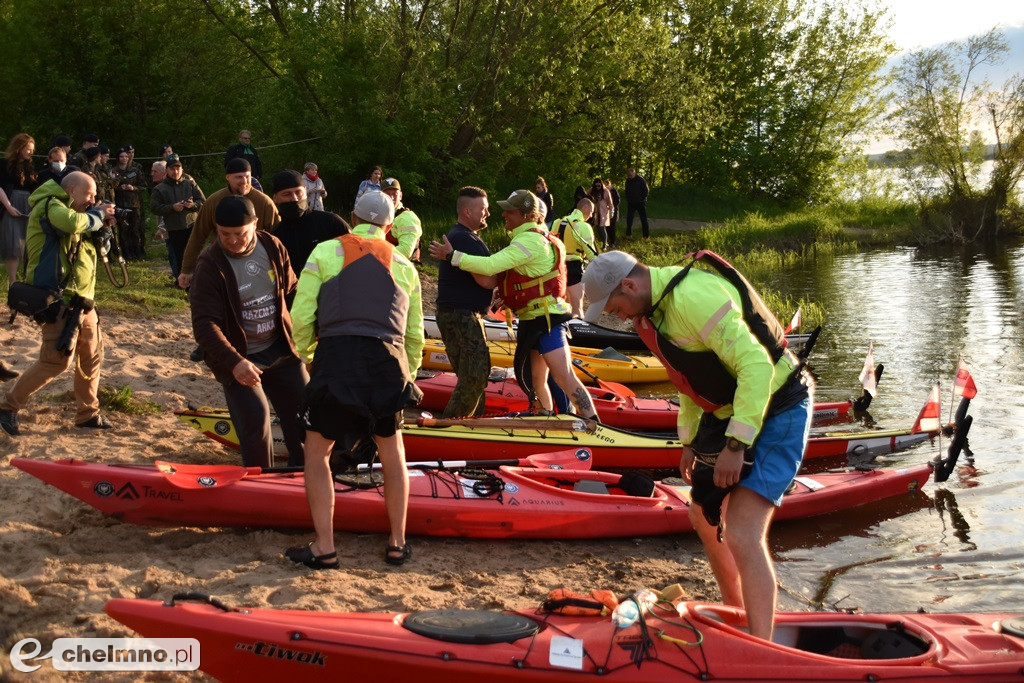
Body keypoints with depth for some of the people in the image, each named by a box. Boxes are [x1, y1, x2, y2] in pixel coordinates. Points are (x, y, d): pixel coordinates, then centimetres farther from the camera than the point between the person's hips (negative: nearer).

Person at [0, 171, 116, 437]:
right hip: (59, 300, -10)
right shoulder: (50, 206, -10)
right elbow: (72, 222, -31)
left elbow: (84, 236, 22)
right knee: (56, 360, -12)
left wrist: (101, 223, 4)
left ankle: (87, 414, 22)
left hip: (81, 300, 10)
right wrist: (98, 214, -13)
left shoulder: (64, 209, 20)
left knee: (92, 357, 13)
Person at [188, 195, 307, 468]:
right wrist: (234, 363, -36)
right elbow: (205, 325, -24)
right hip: (238, 358, -5)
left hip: (280, 349, 5)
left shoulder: (273, 247, -3)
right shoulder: (210, 266, -18)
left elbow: (292, 292, 11)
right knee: (256, 423, -13)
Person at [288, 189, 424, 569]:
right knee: (392, 452, 21)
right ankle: (397, 544, 24)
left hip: (336, 357, -3)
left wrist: (306, 354, 19)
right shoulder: (404, 266, 19)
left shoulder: (325, 252, 9)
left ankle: (324, 549, 8)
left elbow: (302, 317, 2)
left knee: (316, 452, 11)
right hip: (387, 363, 3)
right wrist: (408, 375, 31)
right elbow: (415, 334, 19)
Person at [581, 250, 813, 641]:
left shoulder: (693, 297, -26)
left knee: (741, 534, -20)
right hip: (726, 413, 10)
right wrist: (690, 440, 17)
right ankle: (735, 614, 39)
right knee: (704, 517, 20)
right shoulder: (657, 306, 6)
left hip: (774, 410, -10)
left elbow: (755, 365, -30)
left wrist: (736, 445, -28)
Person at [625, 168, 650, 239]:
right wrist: (628, 199, 7)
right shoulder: (628, 181, 5)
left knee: (644, 220, 0)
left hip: (640, 203, -4)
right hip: (631, 203, 5)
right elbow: (626, 191, 19)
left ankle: (646, 236, 4)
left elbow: (646, 191, -8)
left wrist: (642, 199, -10)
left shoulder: (640, 180, -10)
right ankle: (628, 234, 8)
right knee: (629, 219, 1)